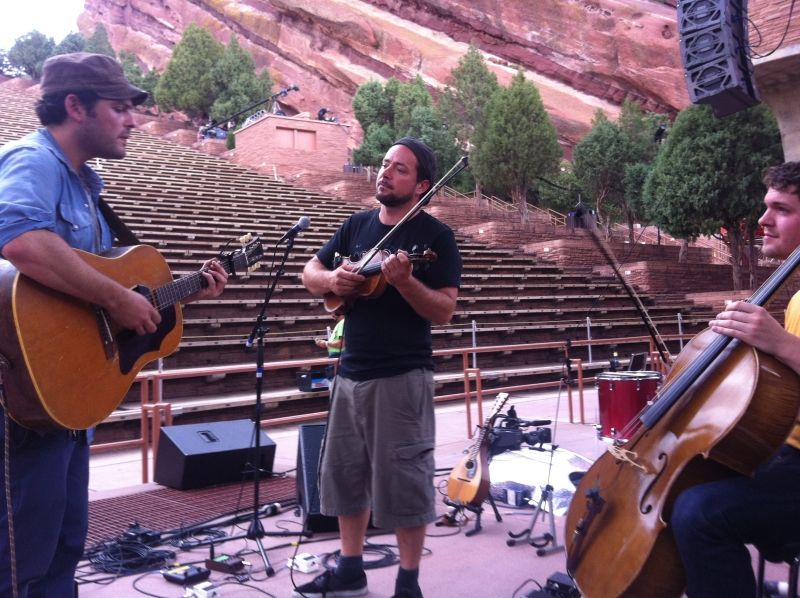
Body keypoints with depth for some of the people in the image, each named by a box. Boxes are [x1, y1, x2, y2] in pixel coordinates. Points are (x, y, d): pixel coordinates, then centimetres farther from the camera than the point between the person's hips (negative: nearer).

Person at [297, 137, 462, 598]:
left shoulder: (435, 236, -8)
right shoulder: (357, 225, 10)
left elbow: (445, 311, -15)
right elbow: (310, 273, 15)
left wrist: (404, 281, -30)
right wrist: (331, 278, -7)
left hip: (402, 377, -6)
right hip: (351, 372, 7)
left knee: (403, 480, 0)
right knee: (344, 473, 14)